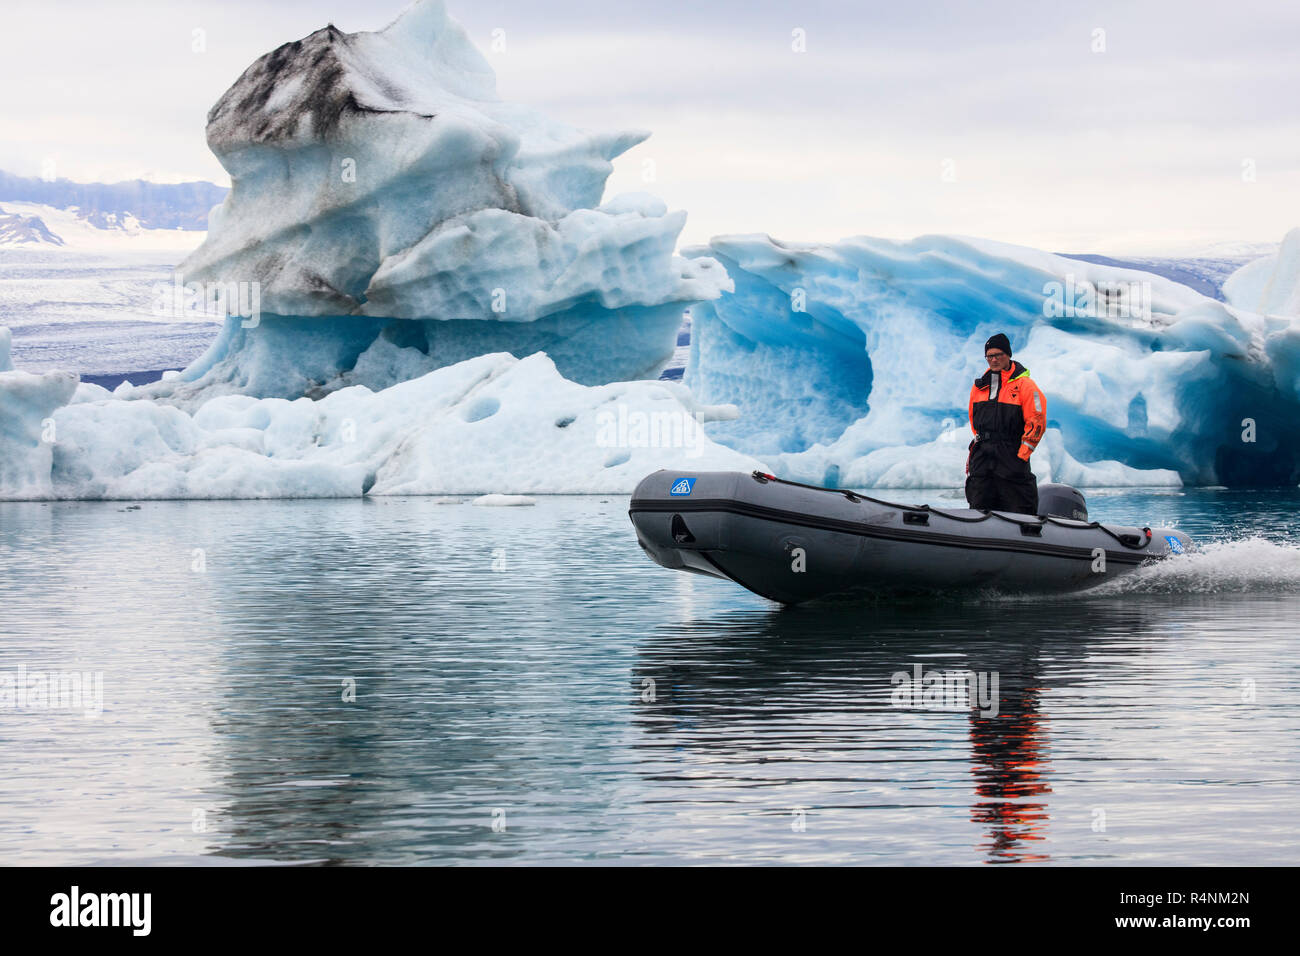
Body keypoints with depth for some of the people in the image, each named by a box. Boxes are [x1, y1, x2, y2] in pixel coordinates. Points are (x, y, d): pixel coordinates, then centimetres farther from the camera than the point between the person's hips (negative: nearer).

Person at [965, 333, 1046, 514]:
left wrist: (1022, 455, -12)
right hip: (982, 457, 5)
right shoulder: (979, 386, 14)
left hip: (1012, 456, -5)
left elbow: (1036, 422, -8)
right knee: (978, 509, 3)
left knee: (1019, 511, -7)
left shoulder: (1024, 385, -3)